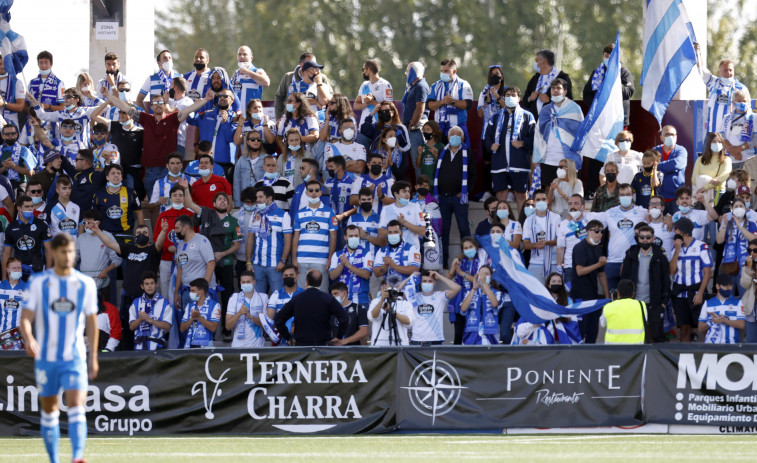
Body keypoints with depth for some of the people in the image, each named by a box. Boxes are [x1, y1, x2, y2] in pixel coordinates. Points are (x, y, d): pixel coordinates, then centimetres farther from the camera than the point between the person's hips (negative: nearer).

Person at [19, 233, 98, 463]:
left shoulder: (86, 284, 3)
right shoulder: (38, 282, 0)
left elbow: (91, 322, 11)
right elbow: (26, 317, -5)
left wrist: (93, 357, 11)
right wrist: (28, 339, -26)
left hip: (75, 358, -1)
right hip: (45, 357, 1)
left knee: (76, 406, -18)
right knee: (49, 410, 9)